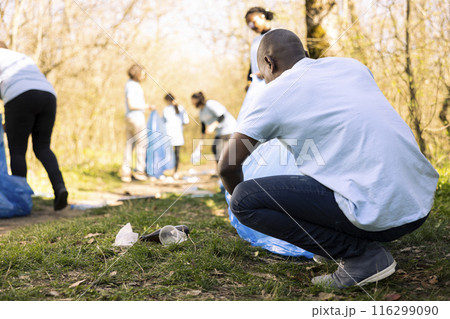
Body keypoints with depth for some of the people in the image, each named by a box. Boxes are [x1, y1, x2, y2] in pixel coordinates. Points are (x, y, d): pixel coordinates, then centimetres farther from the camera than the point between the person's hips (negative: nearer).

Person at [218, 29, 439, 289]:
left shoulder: (276, 93, 0)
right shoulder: (351, 65, 16)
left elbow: (228, 166, 6)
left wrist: (244, 204, 28)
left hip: (380, 214, -8)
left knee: (244, 199, -4)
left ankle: (361, 253, -3)